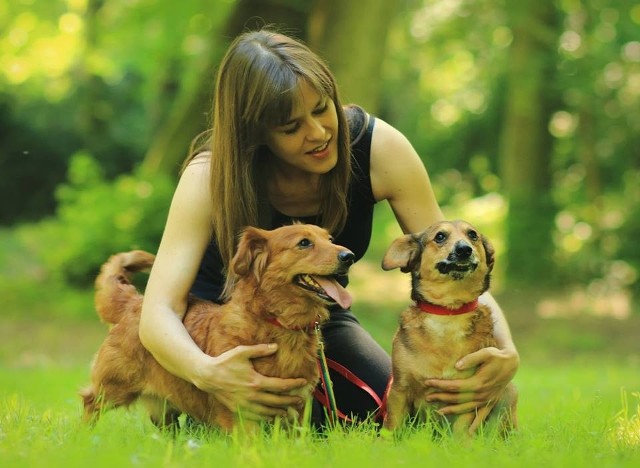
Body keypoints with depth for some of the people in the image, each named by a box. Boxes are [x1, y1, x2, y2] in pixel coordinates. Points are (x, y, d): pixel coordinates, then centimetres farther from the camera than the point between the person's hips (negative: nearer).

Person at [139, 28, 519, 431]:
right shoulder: (210, 175, -28)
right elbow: (159, 311, -34)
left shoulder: (379, 148, -24)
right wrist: (207, 373, -57)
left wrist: (506, 353, -40)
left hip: (319, 319, 2)